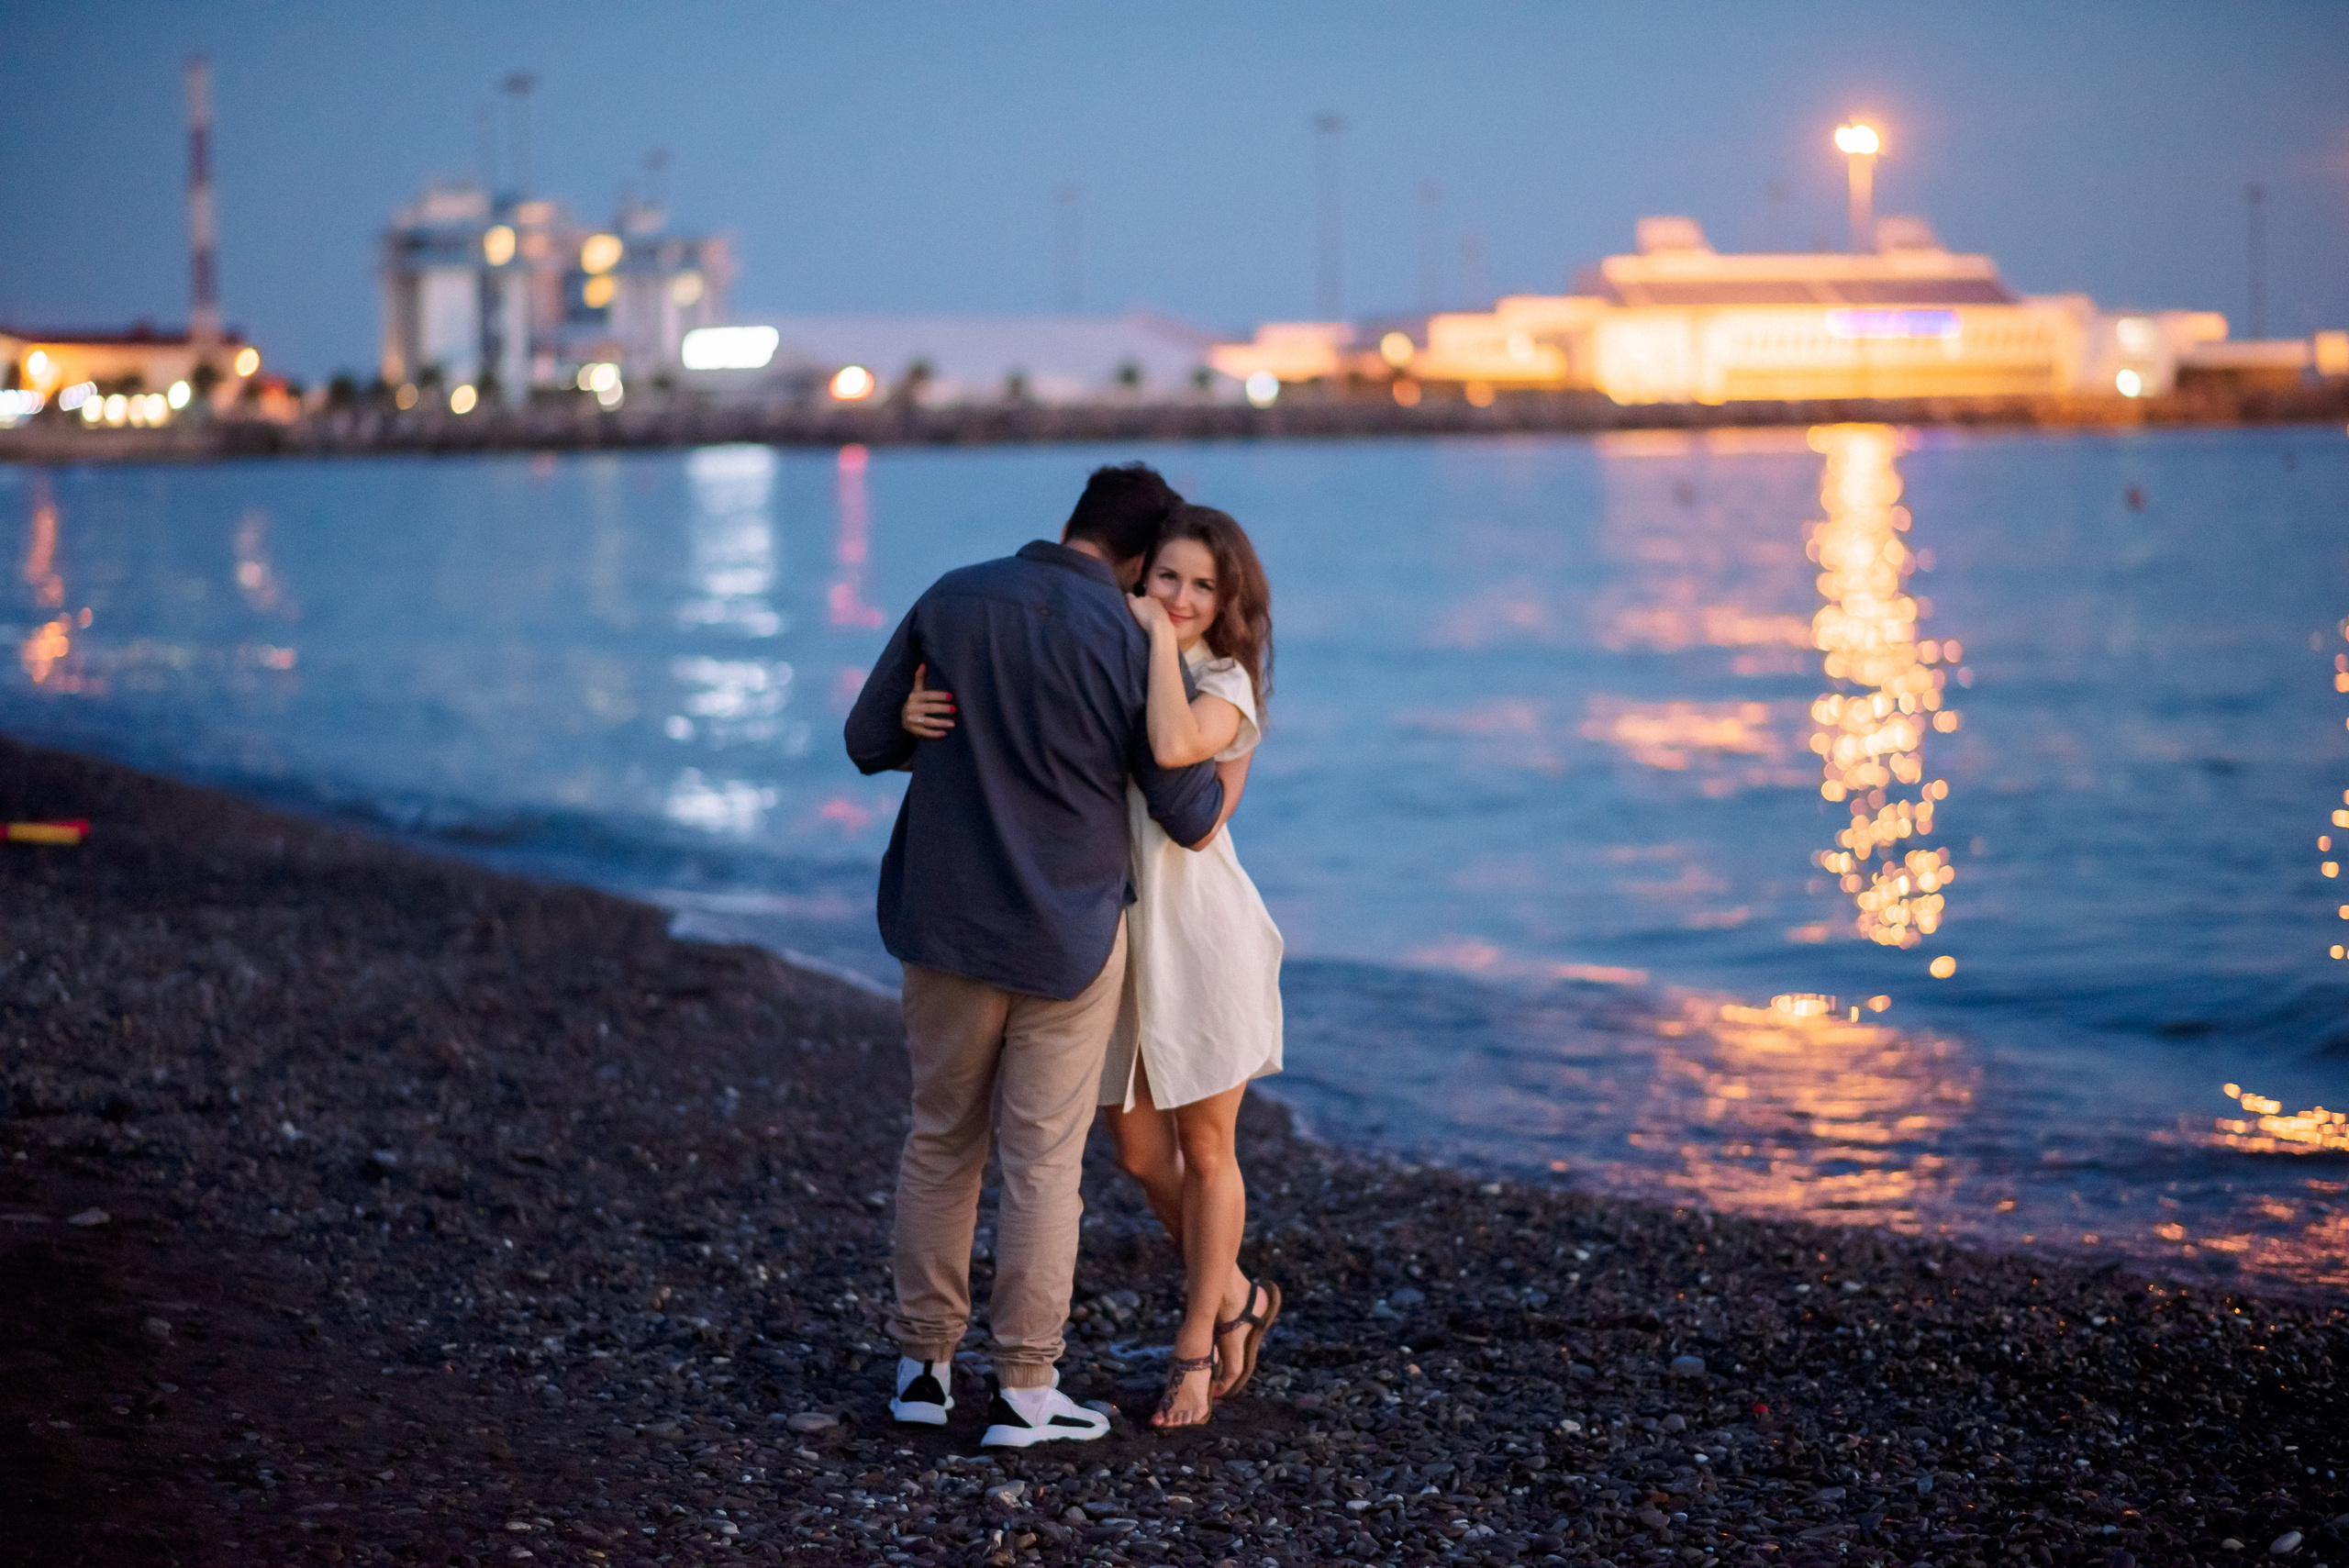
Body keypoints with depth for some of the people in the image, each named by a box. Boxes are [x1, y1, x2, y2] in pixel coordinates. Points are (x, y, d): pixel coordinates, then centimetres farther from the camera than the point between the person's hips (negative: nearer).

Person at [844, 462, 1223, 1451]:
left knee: (940, 1143, 16)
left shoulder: (952, 601, -4)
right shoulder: (1131, 642, -13)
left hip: (947, 924, 3)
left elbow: (868, 741, 1)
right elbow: (1189, 818, -8)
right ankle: (1022, 1388, 9)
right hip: (1069, 934, -3)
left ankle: (923, 1365, 22)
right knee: (1043, 1161, 5)